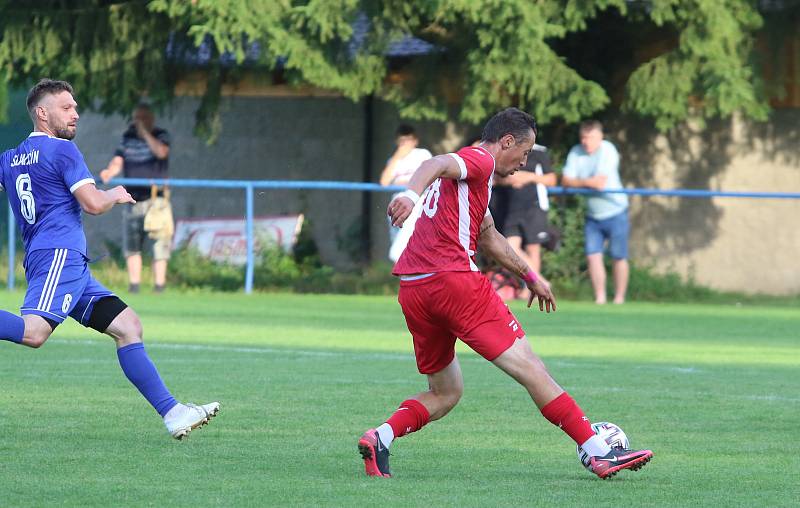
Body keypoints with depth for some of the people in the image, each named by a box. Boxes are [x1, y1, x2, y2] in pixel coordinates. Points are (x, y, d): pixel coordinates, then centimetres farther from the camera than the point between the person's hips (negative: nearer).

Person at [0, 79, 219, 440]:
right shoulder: (62, 150, -2)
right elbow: (93, 204, -8)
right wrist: (116, 195, 10)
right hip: (59, 256, -10)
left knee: (128, 326, 7)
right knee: (34, 332, -31)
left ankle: (171, 412, 1)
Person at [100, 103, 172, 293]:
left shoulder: (160, 136, 0)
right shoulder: (128, 137, 12)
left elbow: (161, 152, -22)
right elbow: (117, 162, 3)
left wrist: (145, 132, -22)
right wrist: (109, 172, -19)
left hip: (155, 197, -5)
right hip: (133, 199, 5)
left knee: (159, 244, -10)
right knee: (131, 245, 6)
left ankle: (159, 285, -8)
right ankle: (134, 285, 12)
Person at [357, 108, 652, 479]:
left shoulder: (471, 172, 29)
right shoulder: (479, 160, 0)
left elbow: (488, 237, 40)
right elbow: (435, 165, -22)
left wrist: (529, 275, 48)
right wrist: (410, 195, -41)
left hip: (412, 290, 9)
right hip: (454, 280, -9)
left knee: (445, 393, 18)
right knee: (528, 367, -6)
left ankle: (381, 437, -5)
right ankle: (599, 453, -6)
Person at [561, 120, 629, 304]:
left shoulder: (608, 150, -15)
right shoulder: (576, 153, 1)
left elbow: (601, 181, -22)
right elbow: (565, 181, -5)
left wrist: (577, 182, -10)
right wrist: (586, 182, -22)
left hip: (615, 211, -4)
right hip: (593, 215, 4)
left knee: (618, 257, -1)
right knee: (592, 255, -5)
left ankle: (619, 298, 8)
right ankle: (600, 297, 0)